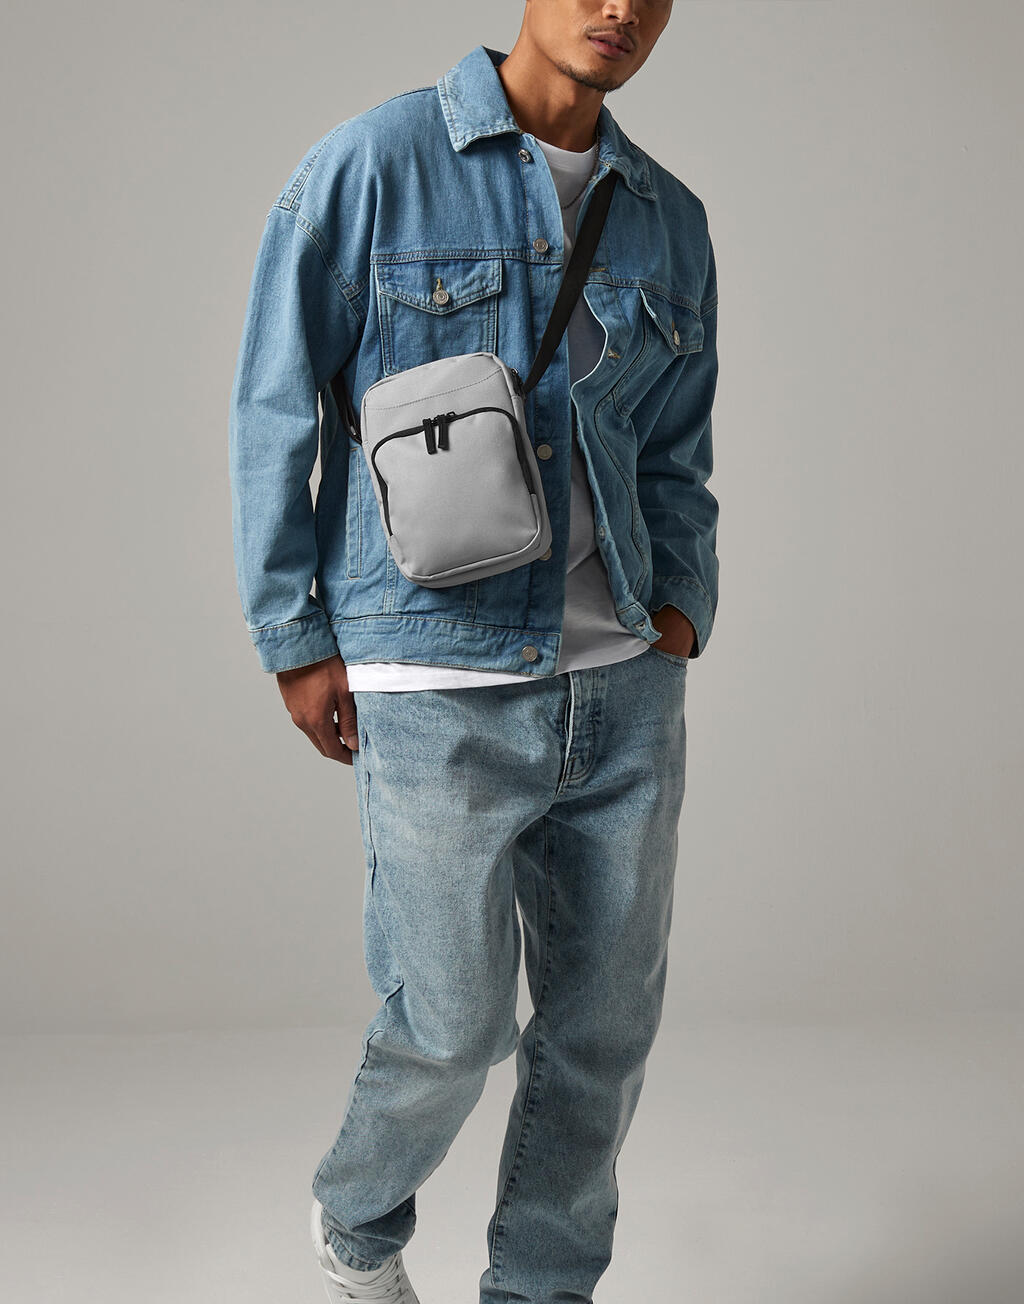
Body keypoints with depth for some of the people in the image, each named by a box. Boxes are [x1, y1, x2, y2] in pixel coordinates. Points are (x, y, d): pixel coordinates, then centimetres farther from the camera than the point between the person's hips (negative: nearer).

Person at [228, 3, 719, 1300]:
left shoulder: (672, 221, 10)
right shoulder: (373, 165, -4)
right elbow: (274, 410, -3)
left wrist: (683, 604, 3)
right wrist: (294, 637, -4)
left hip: (625, 685, 5)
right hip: (438, 691, -5)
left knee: (606, 1021, 10)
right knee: (454, 1025, 3)